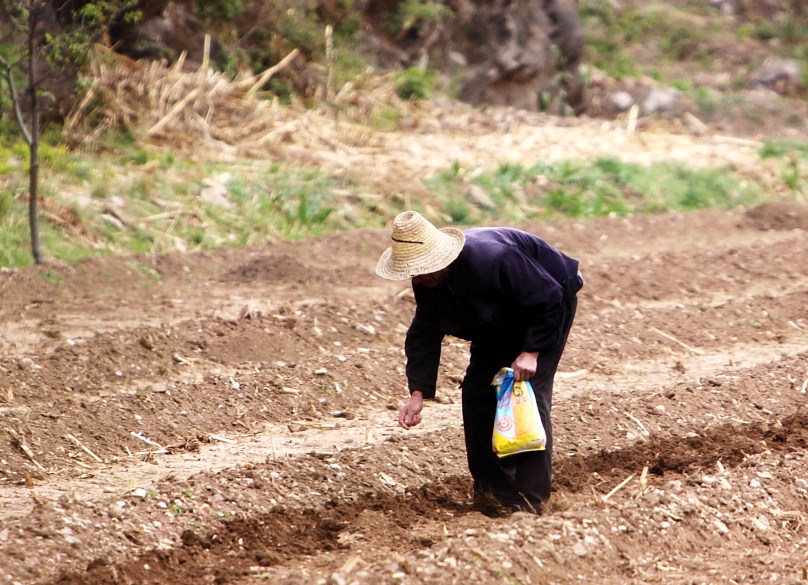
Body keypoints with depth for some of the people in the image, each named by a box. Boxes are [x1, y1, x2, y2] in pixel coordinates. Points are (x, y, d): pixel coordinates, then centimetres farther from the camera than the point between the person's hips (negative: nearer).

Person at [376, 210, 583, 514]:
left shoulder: (491, 260, -41)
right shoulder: (426, 281, -16)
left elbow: (549, 298, -31)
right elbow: (424, 335, -7)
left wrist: (531, 351, -33)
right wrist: (418, 393, -16)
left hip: (549, 307, -8)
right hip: (501, 323, 8)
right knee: (477, 391, -1)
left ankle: (530, 497, -16)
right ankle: (492, 487, 10)